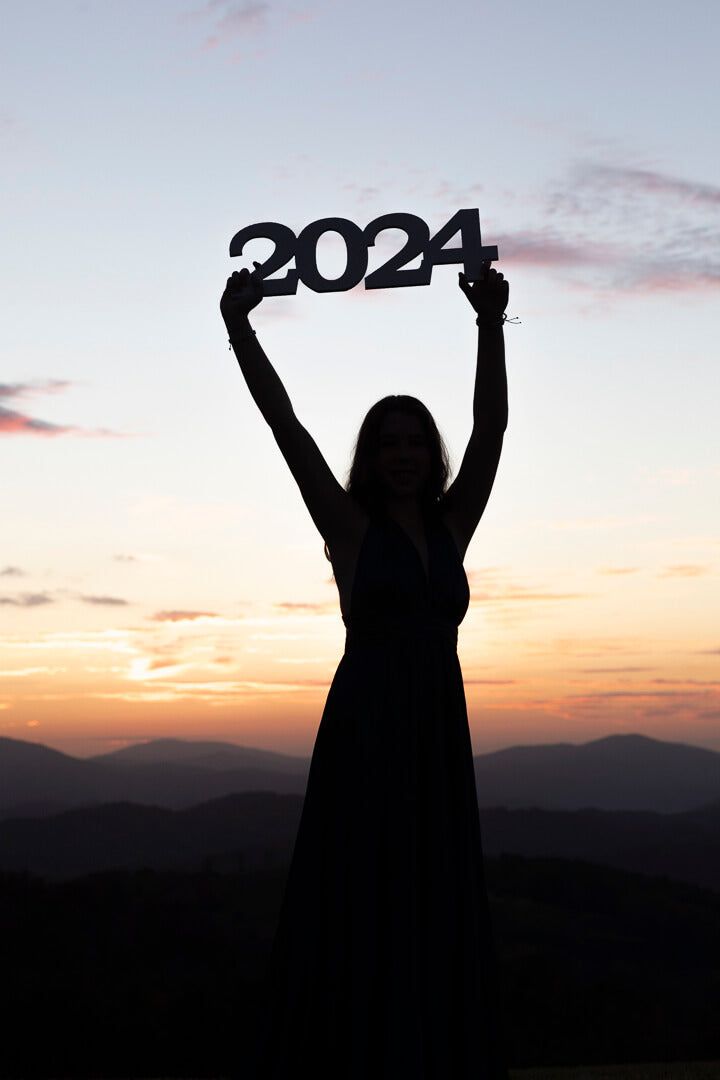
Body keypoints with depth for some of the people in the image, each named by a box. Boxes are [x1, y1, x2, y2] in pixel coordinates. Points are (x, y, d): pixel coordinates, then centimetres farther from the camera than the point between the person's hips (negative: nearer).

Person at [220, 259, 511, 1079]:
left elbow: (491, 427, 4)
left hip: (440, 738, 5)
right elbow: (285, 425, -5)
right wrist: (239, 326, -11)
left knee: (438, 924, 6)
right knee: (354, 913, -4)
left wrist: (490, 324, -4)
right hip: (365, 733, -5)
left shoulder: (449, 527, 11)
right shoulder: (349, 526, 1)